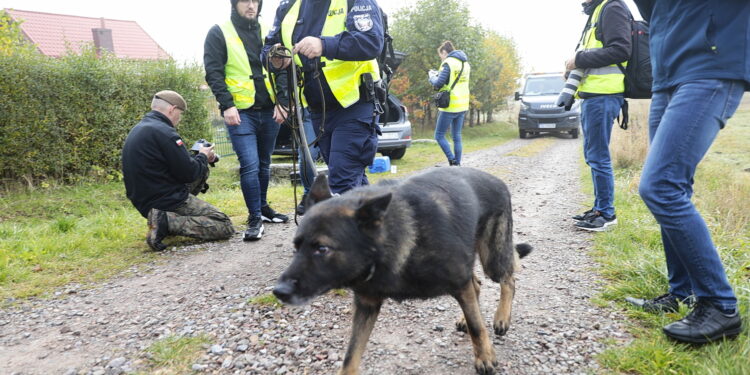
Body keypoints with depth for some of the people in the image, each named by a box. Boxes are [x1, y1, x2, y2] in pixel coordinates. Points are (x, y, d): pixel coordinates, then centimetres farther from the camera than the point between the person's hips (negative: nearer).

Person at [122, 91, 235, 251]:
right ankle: (168, 222, -15)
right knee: (225, 227, -6)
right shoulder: (164, 132, -19)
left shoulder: (136, 130, 12)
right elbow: (189, 173, -17)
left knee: (203, 170, 24)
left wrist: (199, 158, 13)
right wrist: (203, 156, 2)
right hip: (170, 202, -10)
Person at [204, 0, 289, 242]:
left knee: (264, 165, 13)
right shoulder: (219, 33, 0)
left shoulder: (267, 33, 13)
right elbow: (213, 73, -5)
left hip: (269, 111, 5)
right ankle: (255, 218, -2)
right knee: (250, 165, -12)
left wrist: (281, 100, -1)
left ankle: (263, 207, 28)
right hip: (240, 112, -4)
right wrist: (226, 105, -15)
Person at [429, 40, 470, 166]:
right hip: (463, 106, 8)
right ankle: (457, 164, 12)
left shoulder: (448, 63, -12)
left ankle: (452, 161, -10)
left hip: (450, 106, -8)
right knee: (457, 136, 11)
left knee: (439, 136, -1)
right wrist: (438, 74, 17)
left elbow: (438, 84, -16)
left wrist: (432, 76, 5)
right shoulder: (465, 63, 15)